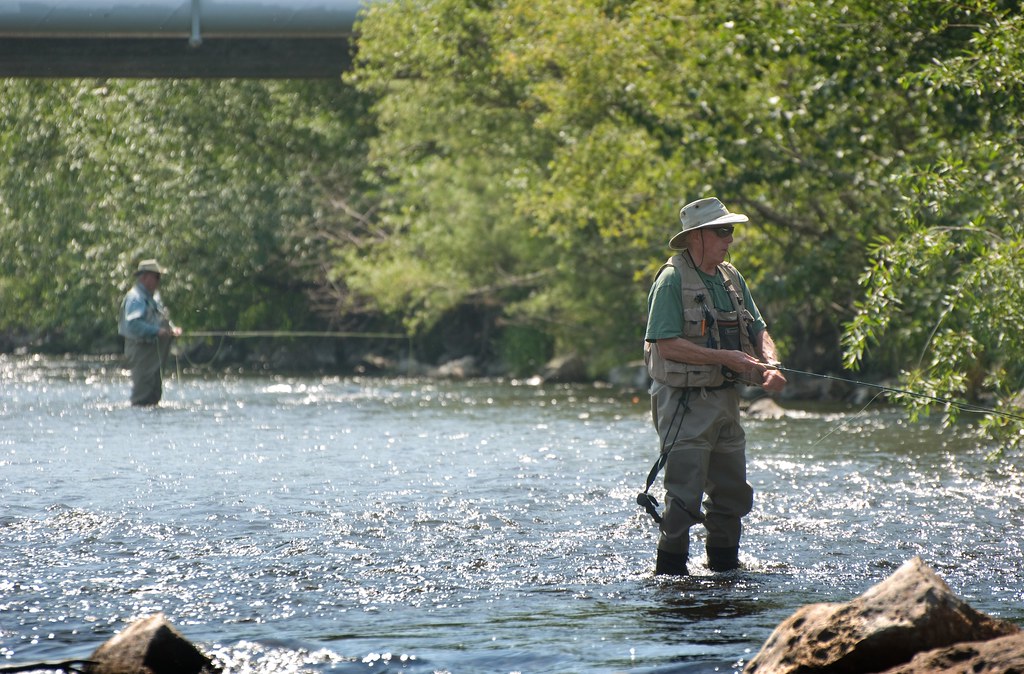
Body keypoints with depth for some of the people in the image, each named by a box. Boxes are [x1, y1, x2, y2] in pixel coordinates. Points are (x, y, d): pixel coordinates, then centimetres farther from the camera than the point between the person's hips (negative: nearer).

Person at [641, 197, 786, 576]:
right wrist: (727, 358, -20)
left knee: (733, 494, 12)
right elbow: (667, 345, -18)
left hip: (725, 399, 8)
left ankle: (724, 565, 24)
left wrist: (769, 366, -7)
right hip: (684, 402, -8)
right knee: (685, 496, -9)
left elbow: (758, 332, 15)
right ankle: (670, 570, -1)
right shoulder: (673, 279, -11)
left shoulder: (731, 278, 12)